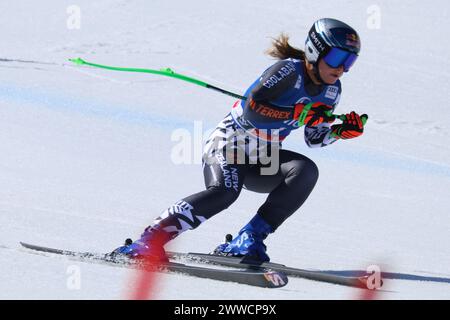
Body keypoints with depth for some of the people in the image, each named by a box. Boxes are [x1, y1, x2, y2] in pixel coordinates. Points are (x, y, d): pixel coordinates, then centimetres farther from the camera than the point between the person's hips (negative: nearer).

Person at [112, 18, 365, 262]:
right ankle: (151, 240, -29)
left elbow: (314, 138, 13)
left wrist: (341, 131, -5)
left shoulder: (332, 90, 2)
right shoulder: (289, 70, -20)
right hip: (229, 144, -7)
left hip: (262, 160, 7)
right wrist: (298, 114, -34)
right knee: (224, 192, -34)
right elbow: (252, 111, -30)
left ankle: (251, 238, -20)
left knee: (306, 171, -22)